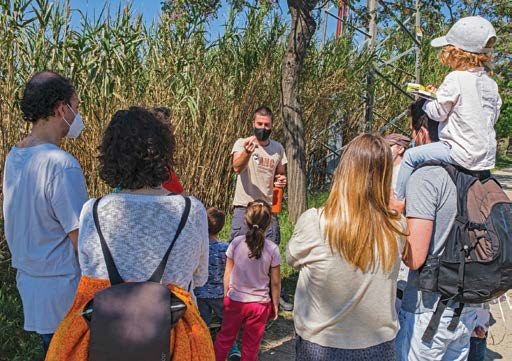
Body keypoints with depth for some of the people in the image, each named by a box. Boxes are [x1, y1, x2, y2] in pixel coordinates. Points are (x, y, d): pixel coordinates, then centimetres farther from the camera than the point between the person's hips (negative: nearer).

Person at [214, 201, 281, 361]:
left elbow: (227, 274, -3)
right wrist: (275, 304, 8)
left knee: (224, 338, 21)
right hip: (259, 304, -1)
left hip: (234, 301, 1)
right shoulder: (272, 249, -13)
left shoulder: (236, 243, -11)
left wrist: (226, 295, 12)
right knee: (251, 346, 14)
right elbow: (275, 282, -6)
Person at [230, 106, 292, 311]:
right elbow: (237, 167, -25)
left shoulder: (278, 148, 8)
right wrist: (247, 152, -46)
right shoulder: (242, 144, -6)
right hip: (244, 207, -3)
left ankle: (277, 294, 25)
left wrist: (281, 182, -5)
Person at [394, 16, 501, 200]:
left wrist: (426, 101, 12)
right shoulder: (491, 83, 6)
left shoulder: (455, 79, -17)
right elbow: (494, 115, 17)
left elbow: (437, 113, -11)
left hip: (463, 155, -8)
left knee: (411, 156, -1)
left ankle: (398, 200, 6)